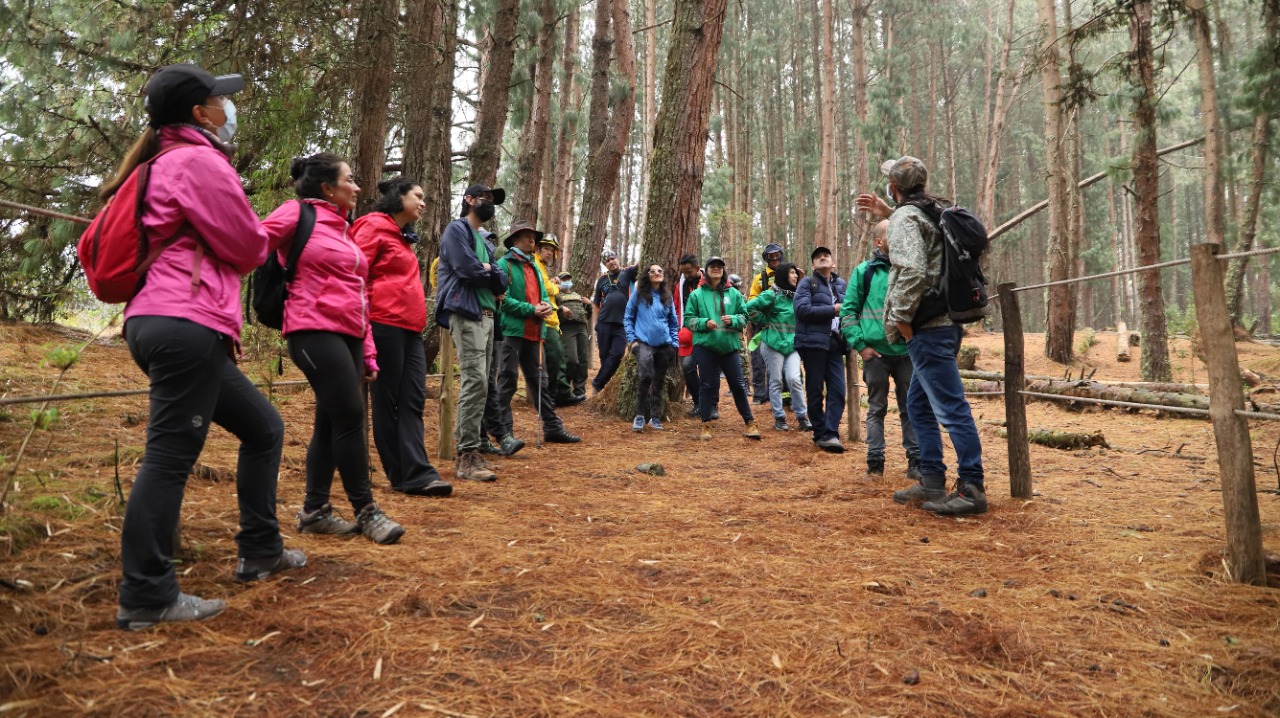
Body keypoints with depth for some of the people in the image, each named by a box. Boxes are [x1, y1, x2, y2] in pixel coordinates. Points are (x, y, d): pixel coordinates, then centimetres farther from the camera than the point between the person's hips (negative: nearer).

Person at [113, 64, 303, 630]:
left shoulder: (165, 164, 24)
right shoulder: (199, 160, -6)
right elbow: (247, 248, -5)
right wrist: (259, 238, 17)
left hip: (161, 324, 10)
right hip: (186, 326, -10)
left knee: (263, 428, 16)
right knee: (170, 458, -7)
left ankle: (260, 552, 22)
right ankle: (145, 597, -1)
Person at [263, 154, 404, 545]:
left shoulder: (342, 229, 22)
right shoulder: (298, 213, -1)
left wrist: (368, 349, 17)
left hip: (347, 335, 8)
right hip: (316, 332, -8)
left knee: (330, 422, 8)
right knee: (350, 416, -10)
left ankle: (314, 510, 16)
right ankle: (366, 511, -2)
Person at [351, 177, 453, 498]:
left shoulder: (403, 237, 24)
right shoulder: (374, 226, -2)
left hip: (410, 328, 9)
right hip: (386, 324, -9)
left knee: (413, 400, 0)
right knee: (387, 400, -2)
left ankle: (417, 474, -3)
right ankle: (404, 474, 2)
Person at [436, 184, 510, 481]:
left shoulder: (483, 241, 26)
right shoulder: (456, 229, 0)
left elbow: (501, 282, 15)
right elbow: (467, 268, -16)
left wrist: (486, 269, -3)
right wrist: (488, 272, 2)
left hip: (486, 315, 9)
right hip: (465, 314, -9)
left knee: (479, 384, 7)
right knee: (475, 382, -16)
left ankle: (467, 452, 11)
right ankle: (468, 456, -15)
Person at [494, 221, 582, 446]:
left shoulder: (535, 267, 21)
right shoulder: (504, 264, -4)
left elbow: (543, 294, 24)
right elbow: (503, 299, -13)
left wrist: (546, 306, 0)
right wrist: (531, 309, -18)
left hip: (534, 333, 8)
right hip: (512, 330, -8)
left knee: (539, 380, 12)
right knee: (508, 380, -3)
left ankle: (553, 427, 17)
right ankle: (504, 431, 2)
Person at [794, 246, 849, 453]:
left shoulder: (841, 284, 17)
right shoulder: (807, 283, 2)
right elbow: (802, 309, -13)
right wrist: (833, 310, -12)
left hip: (835, 343, 4)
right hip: (813, 342, -4)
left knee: (838, 390, -6)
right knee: (815, 390, 2)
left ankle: (830, 434, -5)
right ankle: (820, 434, 11)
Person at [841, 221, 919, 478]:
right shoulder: (864, 271, 1)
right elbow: (848, 311, 1)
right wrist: (860, 344, -7)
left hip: (907, 351, 2)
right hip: (876, 351, -2)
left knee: (911, 408, 7)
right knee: (877, 408, 6)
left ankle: (915, 460, 14)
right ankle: (875, 462, 12)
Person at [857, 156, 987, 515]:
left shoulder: (905, 217, -11)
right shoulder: (935, 211, 16)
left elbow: (912, 272, -25)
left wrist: (901, 320, -15)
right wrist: (887, 214, 36)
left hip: (927, 328, -10)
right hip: (944, 323, 10)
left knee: (951, 407, -7)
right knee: (919, 404, 16)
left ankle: (971, 488, -3)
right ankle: (932, 482, 20)